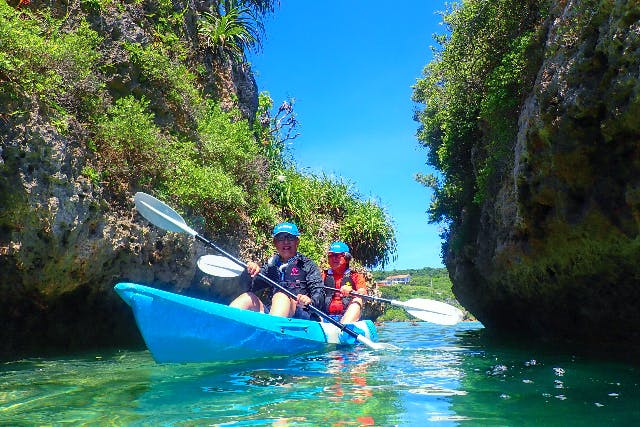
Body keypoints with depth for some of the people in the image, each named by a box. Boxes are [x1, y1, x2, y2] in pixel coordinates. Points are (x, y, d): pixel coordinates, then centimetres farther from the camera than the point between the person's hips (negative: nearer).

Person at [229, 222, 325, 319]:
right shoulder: (271, 265, 23)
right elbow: (251, 286, 13)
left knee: (281, 296, -33)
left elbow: (319, 293, 0)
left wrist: (310, 301, -24)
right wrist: (251, 272, -9)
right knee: (248, 297, -18)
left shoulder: (307, 265, 10)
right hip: (270, 314, 5)